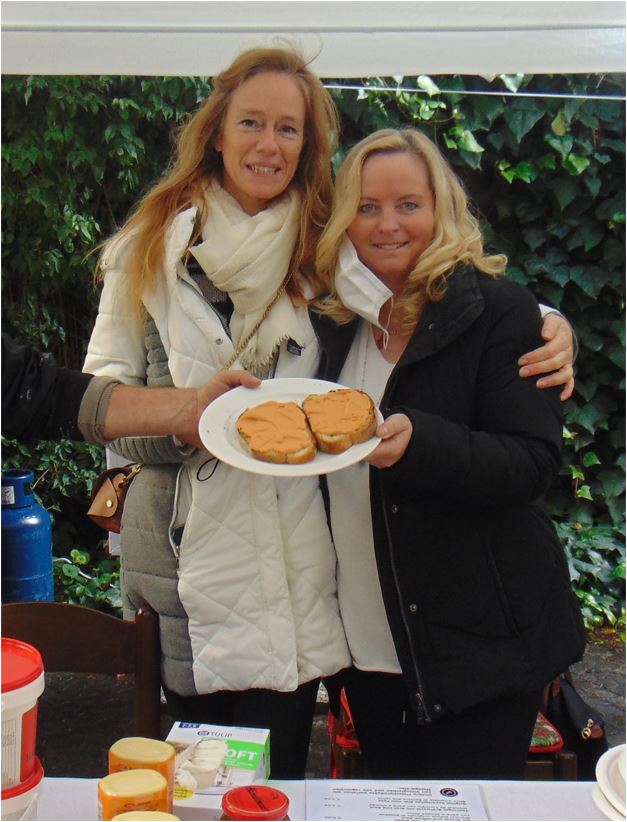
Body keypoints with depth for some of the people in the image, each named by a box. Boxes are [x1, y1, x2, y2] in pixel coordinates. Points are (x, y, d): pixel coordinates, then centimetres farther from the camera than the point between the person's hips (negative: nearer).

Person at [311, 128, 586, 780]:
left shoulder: (499, 308, -9)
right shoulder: (335, 318, 8)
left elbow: (533, 462, -18)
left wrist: (418, 442, -32)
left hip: (478, 639, -5)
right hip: (368, 639, 5)